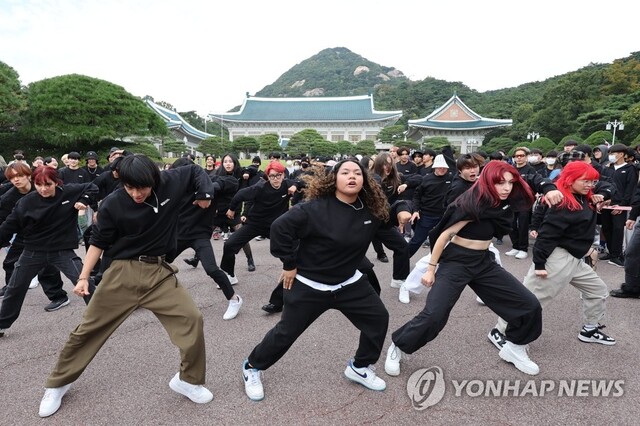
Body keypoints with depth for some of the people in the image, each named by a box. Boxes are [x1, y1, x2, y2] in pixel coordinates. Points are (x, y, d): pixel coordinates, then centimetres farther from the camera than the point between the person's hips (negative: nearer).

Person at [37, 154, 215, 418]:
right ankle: (57, 385, 36)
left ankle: (188, 380, 10)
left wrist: (205, 194, -7)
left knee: (191, 318, -12)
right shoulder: (112, 204, -11)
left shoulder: (170, 183, -10)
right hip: (122, 271, 0)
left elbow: (196, 172, 8)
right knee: (90, 327, 10)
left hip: (159, 271, 1)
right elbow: (99, 241, 1)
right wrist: (83, 276, -3)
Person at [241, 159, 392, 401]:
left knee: (379, 318, 6)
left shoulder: (371, 210, -7)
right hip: (309, 285, -5)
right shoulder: (316, 208, -25)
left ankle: (359, 368, 30)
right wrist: (289, 264, -18)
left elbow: (390, 216, 16)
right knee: (286, 331, 5)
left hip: (349, 283, 6)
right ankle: (252, 367, 33)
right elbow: (280, 227, -25)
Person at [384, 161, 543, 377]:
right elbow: (445, 235, -17)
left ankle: (514, 348, 27)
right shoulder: (473, 205, -21)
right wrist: (431, 268, -14)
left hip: (484, 263, 7)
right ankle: (396, 348, 5)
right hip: (455, 262, -7)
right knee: (433, 314, -18)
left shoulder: (504, 204, 1)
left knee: (530, 304, 4)